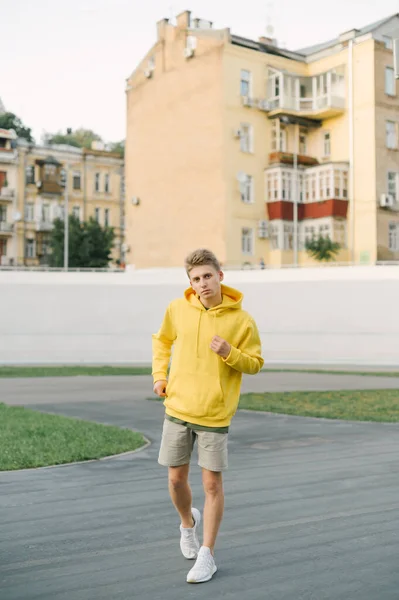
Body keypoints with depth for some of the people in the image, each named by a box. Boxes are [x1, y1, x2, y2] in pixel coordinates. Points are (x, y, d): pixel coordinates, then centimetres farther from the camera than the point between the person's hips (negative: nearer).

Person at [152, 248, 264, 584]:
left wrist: (229, 353, -21)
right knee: (176, 478, 11)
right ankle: (188, 523, 42)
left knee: (212, 484, 2)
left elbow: (256, 364, -2)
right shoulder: (178, 309, -1)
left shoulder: (241, 320, -9)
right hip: (177, 409, 3)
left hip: (215, 415, -3)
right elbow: (162, 339, 18)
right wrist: (159, 375, 5)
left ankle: (207, 555, 16)